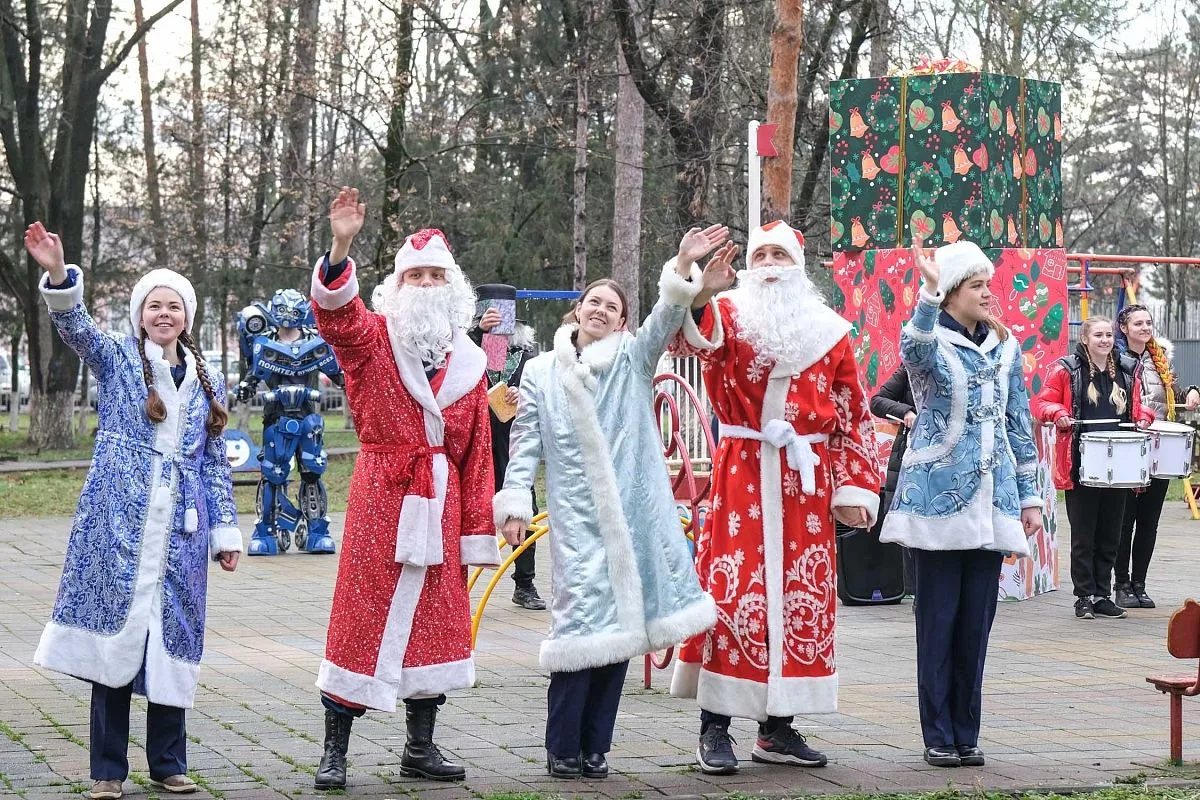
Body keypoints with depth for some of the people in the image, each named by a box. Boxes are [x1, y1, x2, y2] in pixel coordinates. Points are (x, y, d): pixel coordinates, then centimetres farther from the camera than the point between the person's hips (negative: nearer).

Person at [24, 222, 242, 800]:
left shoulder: (206, 380, 14)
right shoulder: (117, 358, 5)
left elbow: (215, 461, 16)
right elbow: (76, 327, -15)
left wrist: (226, 530, 11)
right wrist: (58, 275, -34)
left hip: (181, 529, 3)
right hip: (118, 524, -3)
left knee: (171, 640, 5)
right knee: (114, 632, -3)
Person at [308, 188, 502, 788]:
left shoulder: (468, 362, 11)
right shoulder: (372, 338, 0)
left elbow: (477, 454, 11)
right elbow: (336, 313, -23)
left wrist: (476, 536, 9)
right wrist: (340, 249, -42)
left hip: (441, 503, 4)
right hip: (381, 496, -4)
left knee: (434, 622, 10)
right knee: (362, 619, -3)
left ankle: (420, 747, 21)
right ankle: (334, 751, 3)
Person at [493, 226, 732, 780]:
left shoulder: (632, 359, 8)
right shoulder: (542, 373, 8)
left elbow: (663, 319, -8)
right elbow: (525, 444, 7)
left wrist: (684, 272, -26)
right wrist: (513, 503, -3)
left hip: (632, 515, 2)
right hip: (577, 518, -2)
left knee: (620, 625, 3)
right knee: (581, 623, -10)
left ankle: (594, 748, 11)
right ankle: (563, 750, -2)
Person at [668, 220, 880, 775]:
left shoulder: (828, 331, 11)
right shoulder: (729, 315, 2)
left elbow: (853, 415, 12)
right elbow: (690, 337, -22)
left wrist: (855, 488, 4)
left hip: (806, 479, 3)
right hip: (741, 475, -3)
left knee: (802, 598, 5)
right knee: (731, 591, -6)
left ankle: (778, 727, 14)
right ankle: (715, 728, 0)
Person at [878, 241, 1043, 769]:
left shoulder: (1005, 347, 12)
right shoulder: (930, 342, -3)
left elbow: (1019, 425, 15)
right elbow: (916, 348, -30)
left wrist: (1029, 497, 13)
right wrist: (929, 293, -47)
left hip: (991, 502, 5)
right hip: (938, 497, -5)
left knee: (977, 620, 6)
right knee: (938, 619, -2)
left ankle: (966, 733, 13)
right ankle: (938, 736, 4)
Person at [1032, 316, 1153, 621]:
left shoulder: (1126, 374, 12)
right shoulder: (1066, 370, -2)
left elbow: (1136, 407, 23)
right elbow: (1043, 403, -1)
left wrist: (1143, 417, 2)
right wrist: (1058, 414, -20)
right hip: (1081, 467, -4)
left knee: (1110, 536, 9)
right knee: (1083, 536, 1)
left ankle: (1102, 596, 17)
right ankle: (1084, 597, 8)